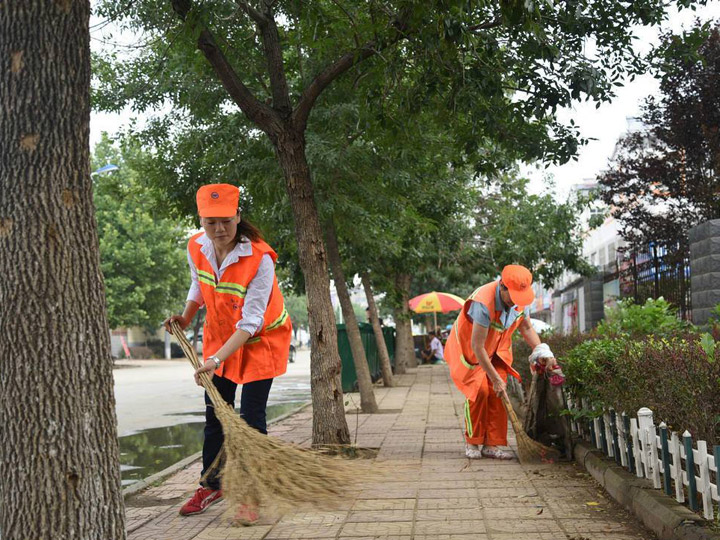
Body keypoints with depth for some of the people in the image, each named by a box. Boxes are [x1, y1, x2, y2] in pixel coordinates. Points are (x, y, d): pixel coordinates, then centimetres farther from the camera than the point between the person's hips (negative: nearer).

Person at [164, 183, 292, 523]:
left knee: (251, 418, -6)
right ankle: (210, 486, 27)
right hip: (219, 336, 6)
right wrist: (186, 318, 1)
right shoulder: (196, 248, -12)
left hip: (261, 340, -5)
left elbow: (250, 322, -31)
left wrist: (218, 358, -40)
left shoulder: (259, 258, -30)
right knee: (214, 414, 12)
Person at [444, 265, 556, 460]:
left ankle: (491, 445, 1)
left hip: (497, 350, 6)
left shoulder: (520, 299, -16)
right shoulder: (484, 302, -38)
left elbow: (526, 328, 3)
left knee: (497, 394, -5)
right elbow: (477, 347, -34)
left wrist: (543, 352, -12)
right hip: (469, 349, -6)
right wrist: (495, 378, -29)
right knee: (479, 390, -17)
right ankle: (472, 443, -1)